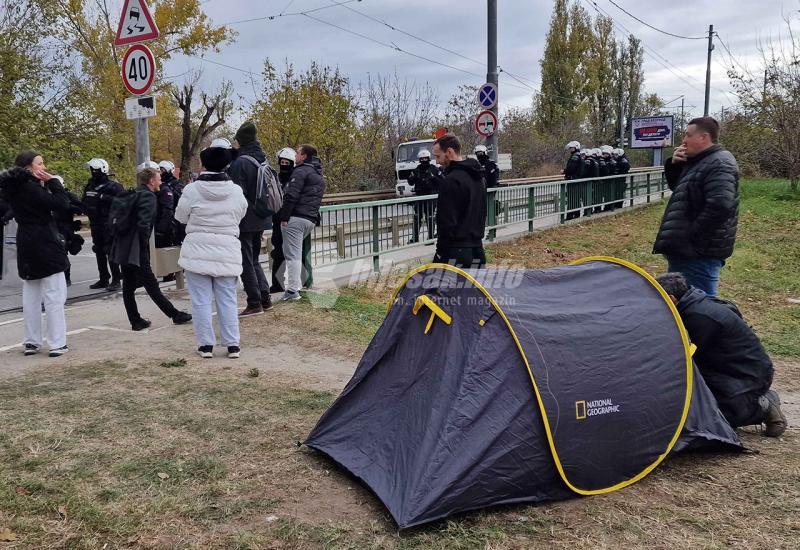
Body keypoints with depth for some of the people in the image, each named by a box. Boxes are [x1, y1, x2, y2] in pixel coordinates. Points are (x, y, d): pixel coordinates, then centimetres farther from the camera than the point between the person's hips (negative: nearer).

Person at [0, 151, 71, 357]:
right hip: (45, 246, -9)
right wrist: (52, 181, -13)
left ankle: (31, 342, 18)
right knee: (54, 295, -4)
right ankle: (57, 344, -3)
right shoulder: (31, 188, -17)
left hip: (27, 247, 9)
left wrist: (44, 184, 4)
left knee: (30, 296, 13)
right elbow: (62, 204, -21)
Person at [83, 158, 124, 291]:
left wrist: (104, 198, -25)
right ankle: (104, 279, 21)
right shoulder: (90, 186, 14)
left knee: (111, 251, -8)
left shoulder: (112, 186, -8)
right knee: (99, 252, 12)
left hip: (109, 224, -7)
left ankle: (115, 280, -3)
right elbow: (84, 202, 22)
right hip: (95, 224, 8)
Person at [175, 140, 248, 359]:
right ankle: (232, 345, 11)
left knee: (201, 300, 6)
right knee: (227, 300, 9)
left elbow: (180, 217, 2)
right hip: (227, 253, 2)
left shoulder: (192, 190, -10)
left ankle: (206, 345, 10)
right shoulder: (236, 191, -3)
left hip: (198, 252, -2)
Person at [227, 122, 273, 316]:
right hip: (261, 219, 8)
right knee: (254, 259, 19)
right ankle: (265, 298, 19)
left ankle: (255, 304, 4)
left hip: (246, 221, -8)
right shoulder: (262, 159, 9)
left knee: (246, 262, 0)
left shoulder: (240, 163, -16)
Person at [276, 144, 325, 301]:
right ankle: (293, 284, 21)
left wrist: (284, 217, -13)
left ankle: (292, 290, -7)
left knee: (292, 254, -7)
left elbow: (291, 196, -16)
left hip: (296, 218, -9)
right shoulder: (319, 176, 23)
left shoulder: (301, 171, -8)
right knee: (297, 253, 18)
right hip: (311, 219, 9)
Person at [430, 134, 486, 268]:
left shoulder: (451, 181, -15)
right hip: (477, 248, 9)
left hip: (454, 252, -9)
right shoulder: (478, 177, 14)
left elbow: (447, 221, -18)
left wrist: (441, 250, -13)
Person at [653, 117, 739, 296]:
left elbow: (719, 206, -29)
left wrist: (692, 237, -24)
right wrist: (674, 165, 5)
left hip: (700, 253, -11)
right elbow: (677, 187, 24)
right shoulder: (698, 161, 15)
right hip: (685, 249, 11)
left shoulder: (719, 165, -18)